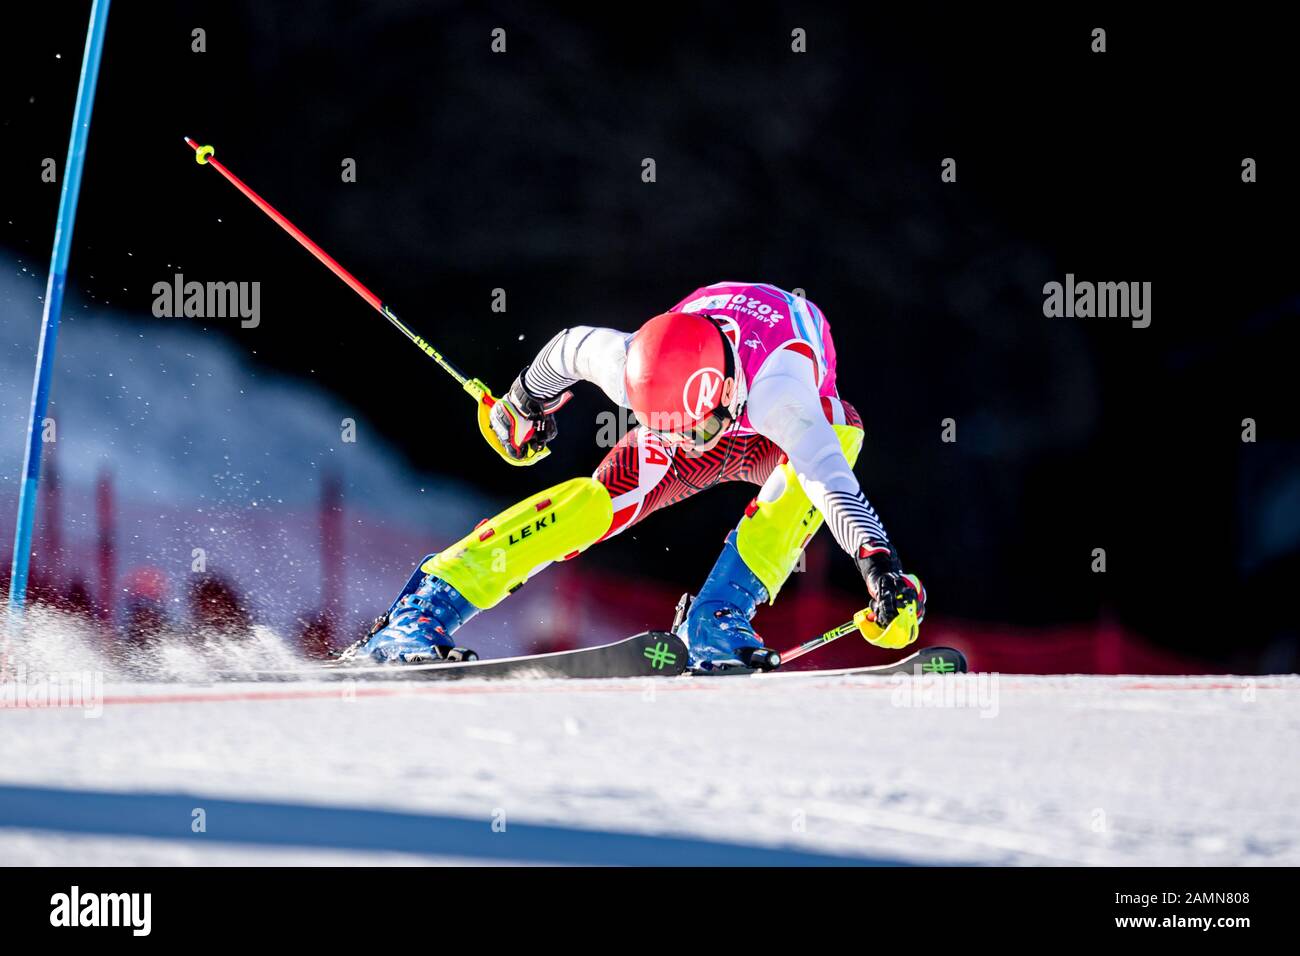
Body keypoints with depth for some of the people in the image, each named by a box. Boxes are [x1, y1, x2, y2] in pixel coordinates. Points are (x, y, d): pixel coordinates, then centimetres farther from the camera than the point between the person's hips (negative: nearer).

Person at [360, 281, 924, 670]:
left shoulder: (771, 383, -47)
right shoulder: (630, 365, -35)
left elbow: (830, 480, -57)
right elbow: (568, 347, -11)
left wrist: (879, 563, -71)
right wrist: (528, 400, 9)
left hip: (772, 440, -1)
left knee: (843, 429, -36)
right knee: (598, 503, -26)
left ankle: (718, 624, -37)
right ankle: (423, 610, -22)